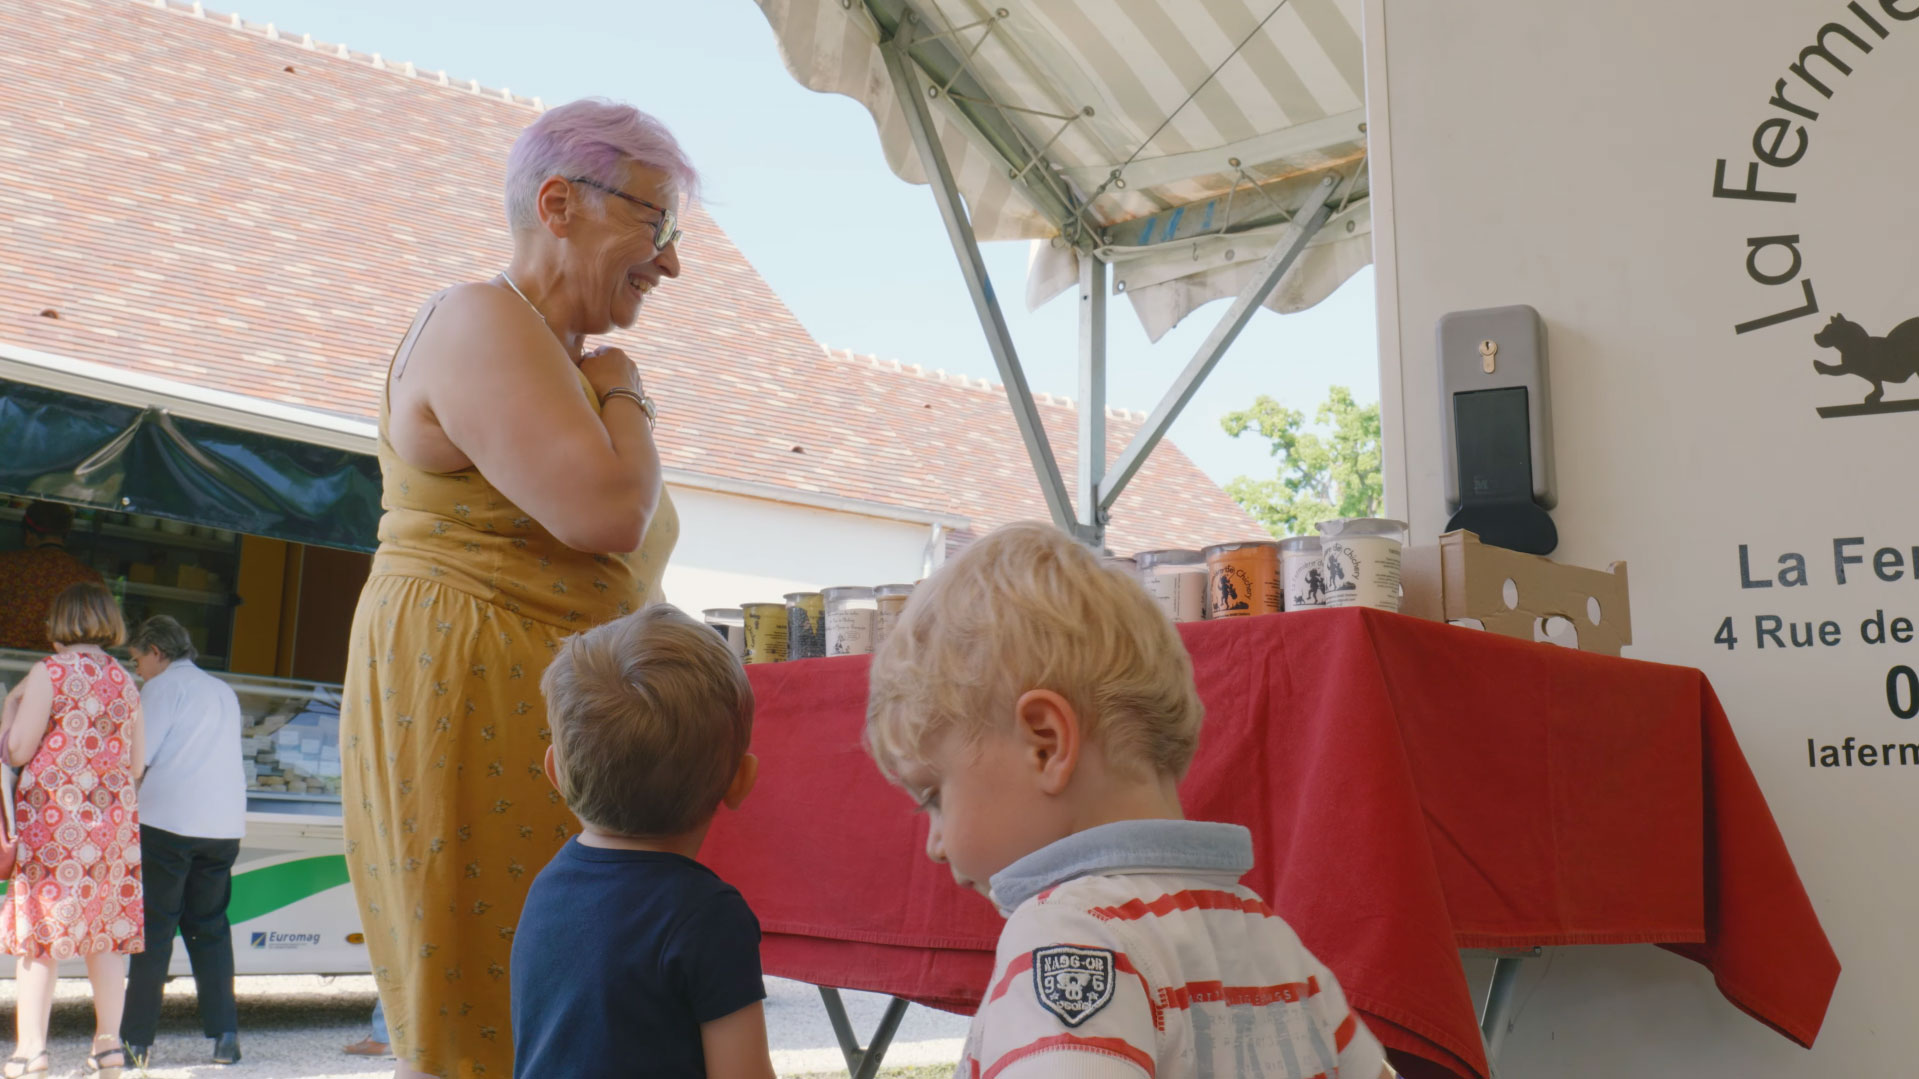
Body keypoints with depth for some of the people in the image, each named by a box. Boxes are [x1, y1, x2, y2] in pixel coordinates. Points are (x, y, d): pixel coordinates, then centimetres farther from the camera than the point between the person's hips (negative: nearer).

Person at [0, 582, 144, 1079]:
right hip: (113, 817, 5)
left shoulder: (50, 672, -6)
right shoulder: (125, 682, 10)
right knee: (107, 930, 9)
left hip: (53, 817, -5)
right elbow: (136, 763, 10)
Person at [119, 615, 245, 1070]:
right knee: (210, 929, 12)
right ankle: (225, 1036, 6)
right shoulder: (225, 692, 18)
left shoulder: (165, 686, -2)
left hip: (168, 822, -6)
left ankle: (137, 1040, 1)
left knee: (153, 929, 1)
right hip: (225, 826, 6)